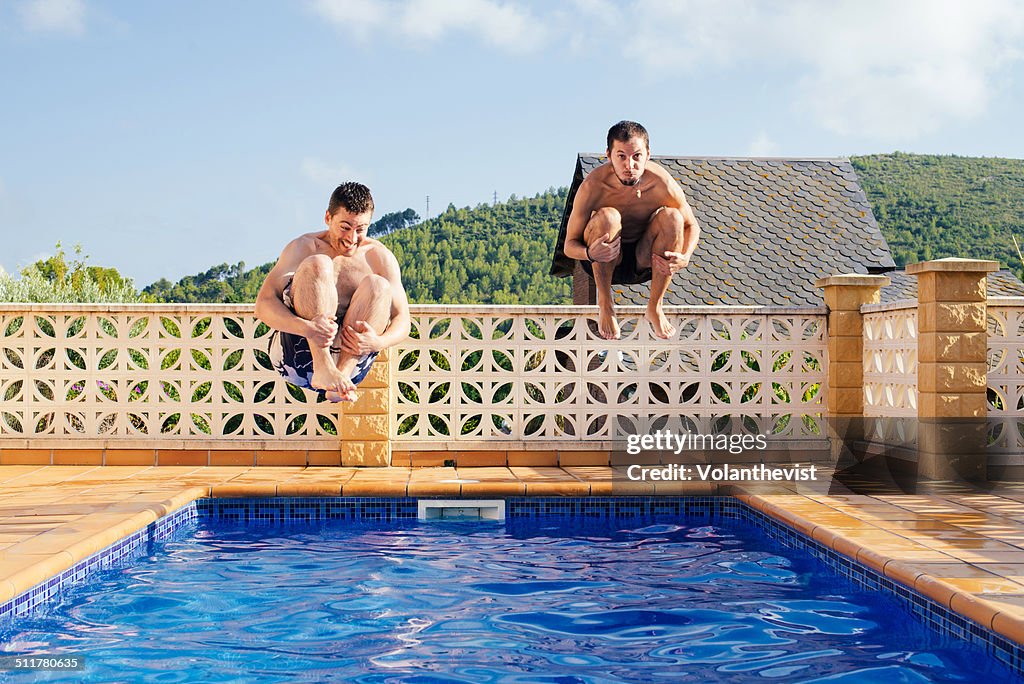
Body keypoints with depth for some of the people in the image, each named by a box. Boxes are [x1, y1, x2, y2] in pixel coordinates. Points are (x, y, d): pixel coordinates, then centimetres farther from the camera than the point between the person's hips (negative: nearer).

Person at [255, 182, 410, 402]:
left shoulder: (379, 257, 10)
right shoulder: (304, 247, 4)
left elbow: (402, 320, 3)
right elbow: (264, 304, -8)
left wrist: (378, 342, -22)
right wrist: (306, 327, -29)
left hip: (350, 359, 2)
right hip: (295, 355, -1)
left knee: (378, 286, -20)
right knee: (318, 265, -21)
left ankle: (342, 374, -37)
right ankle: (323, 370, -38)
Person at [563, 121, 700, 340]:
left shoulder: (661, 183, -20)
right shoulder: (593, 185, -24)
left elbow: (692, 226, -4)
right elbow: (569, 245, -17)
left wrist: (684, 258, -25)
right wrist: (589, 254, -42)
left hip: (644, 260, 2)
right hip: (602, 262, -2)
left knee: (672, 217, -25)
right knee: (607, 216, -31)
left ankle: (655, 308, -12)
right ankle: (605, 305, -14)